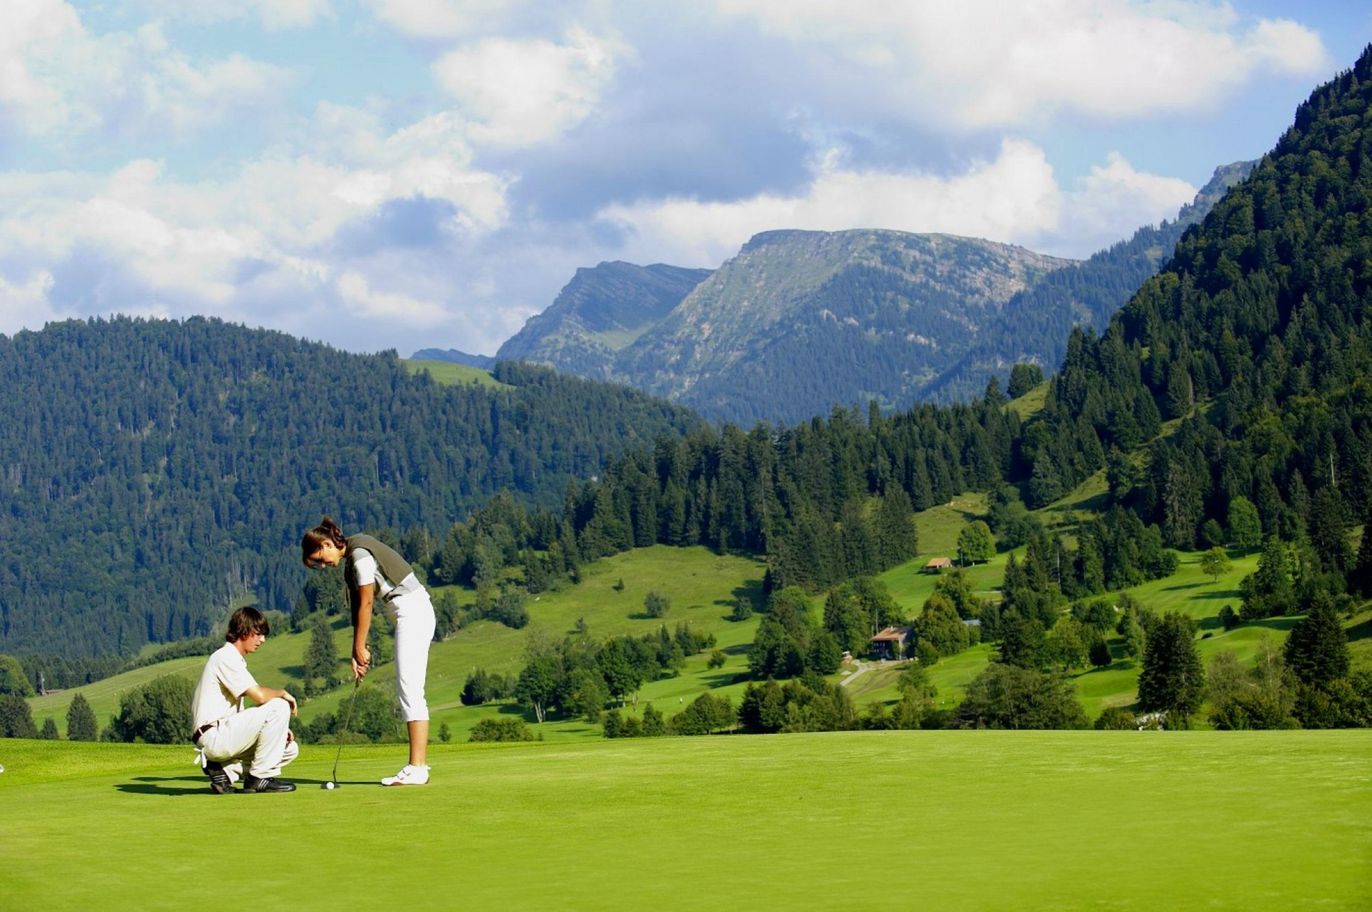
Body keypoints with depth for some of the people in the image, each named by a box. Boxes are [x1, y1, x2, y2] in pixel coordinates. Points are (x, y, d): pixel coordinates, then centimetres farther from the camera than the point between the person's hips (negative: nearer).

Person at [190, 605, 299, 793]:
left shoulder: (235, 660, 23)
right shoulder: (225, 657, -10)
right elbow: (259, 696, -20)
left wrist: (278, 728, 7)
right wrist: (282, 693, 0)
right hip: (214, 736, -10)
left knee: (290, 748, 10)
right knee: (279, 706, -18)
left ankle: (224, 770, 4)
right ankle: (260, 777, -12)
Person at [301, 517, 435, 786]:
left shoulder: (360, 554, -14)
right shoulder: (352, 559, 14)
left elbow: (366, 604, -13)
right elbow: (358, 606, 12)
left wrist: (360, 648, -5)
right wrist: (357, 652, 7)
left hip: (412, 612, -10)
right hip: (410, 614, 10)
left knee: (410, 690, -12)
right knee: (408, 691, 8)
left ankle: (417, 767, -16)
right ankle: (419, 763, 7)